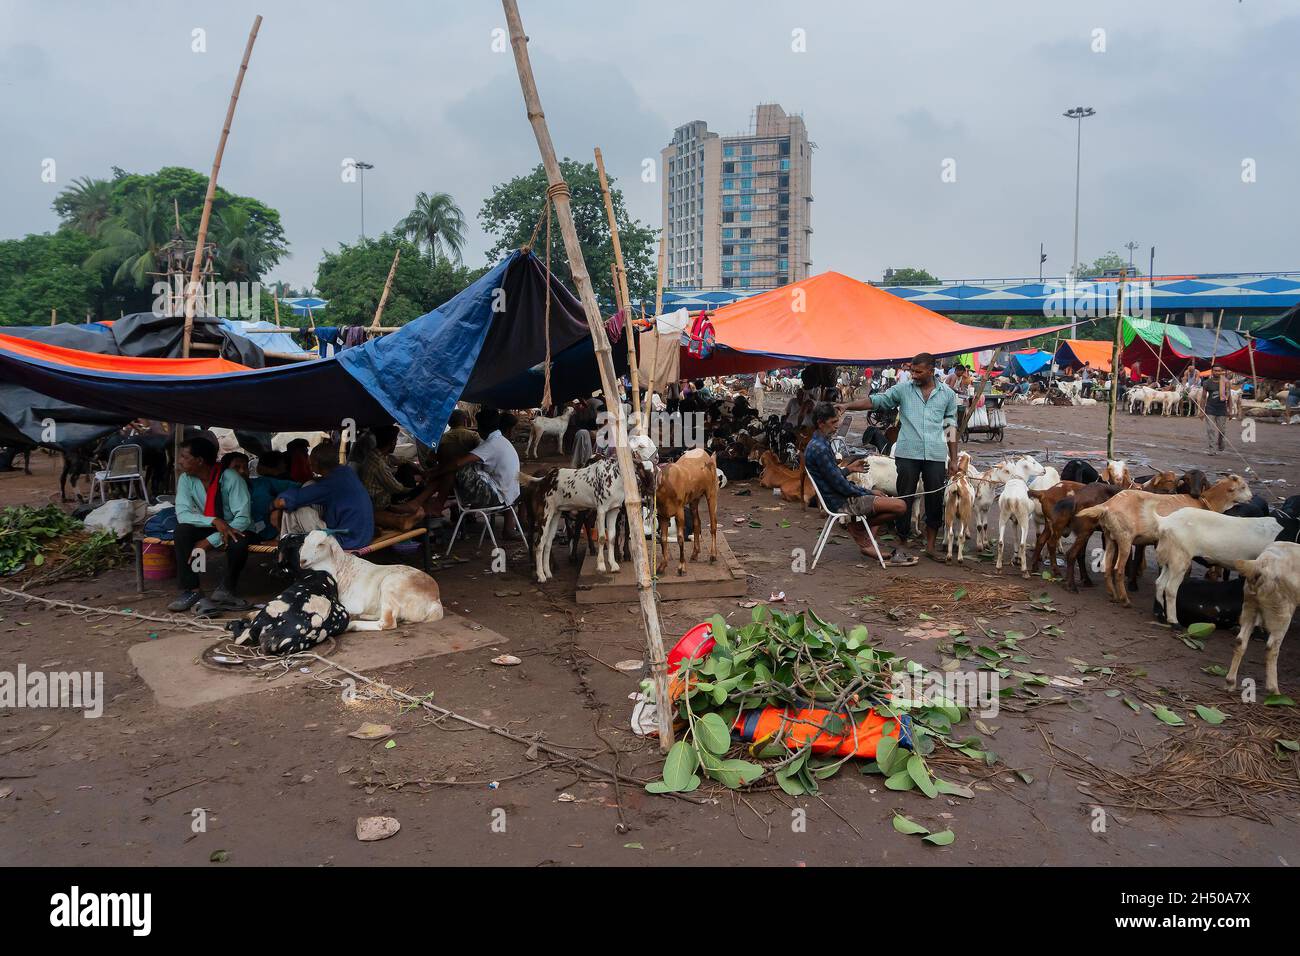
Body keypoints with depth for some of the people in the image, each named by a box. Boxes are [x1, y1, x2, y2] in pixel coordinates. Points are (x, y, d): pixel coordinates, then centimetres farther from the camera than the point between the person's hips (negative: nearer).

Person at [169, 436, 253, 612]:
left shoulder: (231, 478, -21)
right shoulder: (185, 479, -9)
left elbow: (243, 518, -25)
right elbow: (182, 513, -18)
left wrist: (210, 541, -31)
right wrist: (215, 521, -35)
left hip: (232, 529, -4)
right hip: (205, 528, 4)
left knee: (239, 544, -35)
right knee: (182, 529, -25)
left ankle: (225, 591, -11)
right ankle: (190, 590, -21)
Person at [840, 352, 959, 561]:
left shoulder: (948, 394, 9)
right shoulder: (903, 389, 4)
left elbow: (950, 427, 12)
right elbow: (875, 400, -1)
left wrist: (954, 459, 9)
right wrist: (846, 406, -15)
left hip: (936, 455, 1)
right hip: (908, 454, -1)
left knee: (935, 500, 4)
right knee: (905, 499, 2)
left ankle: (930, 545, 17)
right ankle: (902, 542, 14)